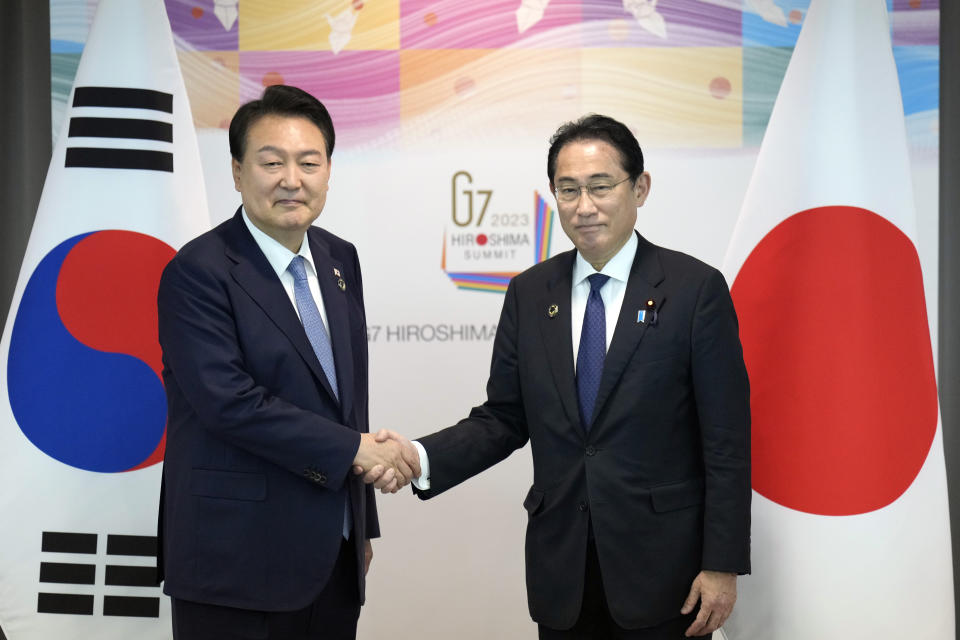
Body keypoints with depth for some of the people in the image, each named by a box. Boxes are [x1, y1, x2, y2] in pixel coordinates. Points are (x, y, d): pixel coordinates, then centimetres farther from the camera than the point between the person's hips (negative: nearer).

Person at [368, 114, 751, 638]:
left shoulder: (695, 289, -7)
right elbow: (503, 419, 6)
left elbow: (726, 441, -7)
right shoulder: (529, 293, 5)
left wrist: (722, 566, -10)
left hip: (663, 567, -3)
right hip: (560, 569, 3)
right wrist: (422, 458, -11)